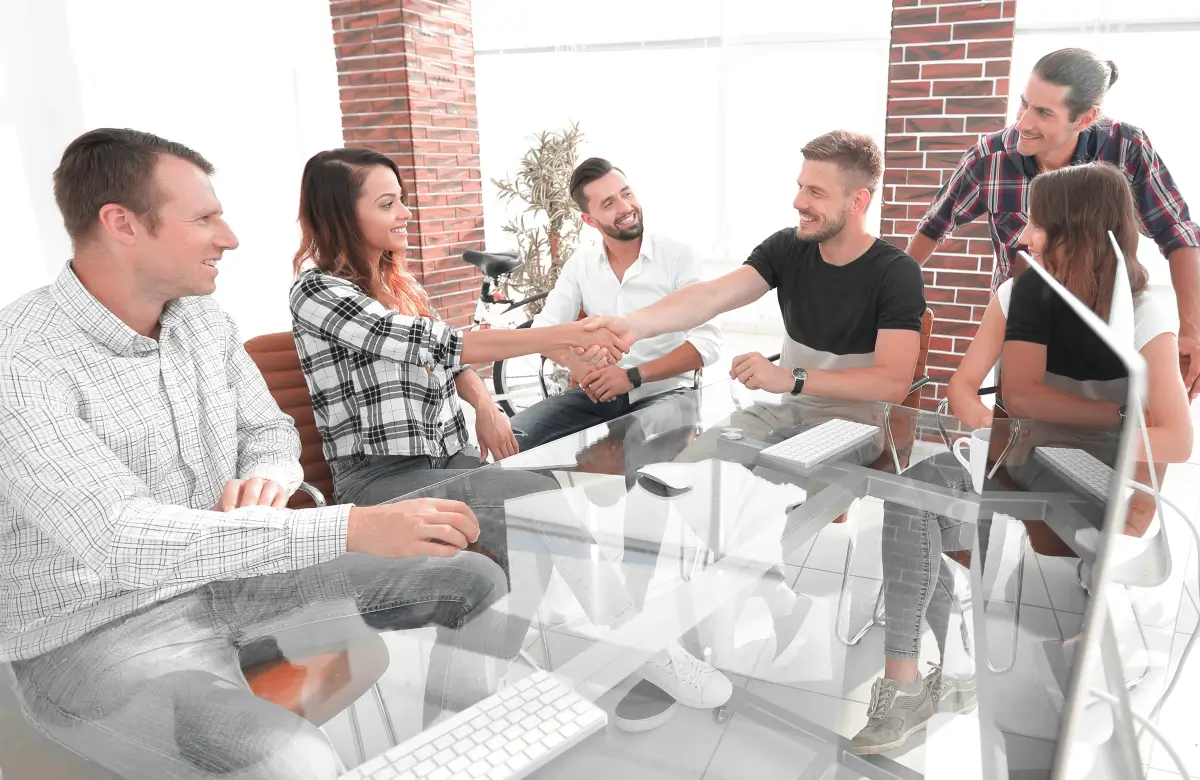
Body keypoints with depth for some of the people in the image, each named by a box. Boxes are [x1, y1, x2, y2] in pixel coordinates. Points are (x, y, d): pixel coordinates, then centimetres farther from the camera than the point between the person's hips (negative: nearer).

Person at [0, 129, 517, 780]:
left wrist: (264, 480, -15)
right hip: (99, 631, -6)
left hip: (233, 573, 7)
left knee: (476, 583, 0)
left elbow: (269, 429, 11)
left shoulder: (203, 318, 1)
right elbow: (121, 539, -33)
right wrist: (354, 528, -38)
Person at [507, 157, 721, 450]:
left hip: (662, 392, -3)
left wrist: (633, 376, -25)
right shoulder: (580, 264, 6)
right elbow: (544, 328, 2)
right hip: (598, 393, 3)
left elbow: (706, 343, -14)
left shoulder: (677, 256, -7)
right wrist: (578, 365, -21)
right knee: (515, 439, -17)